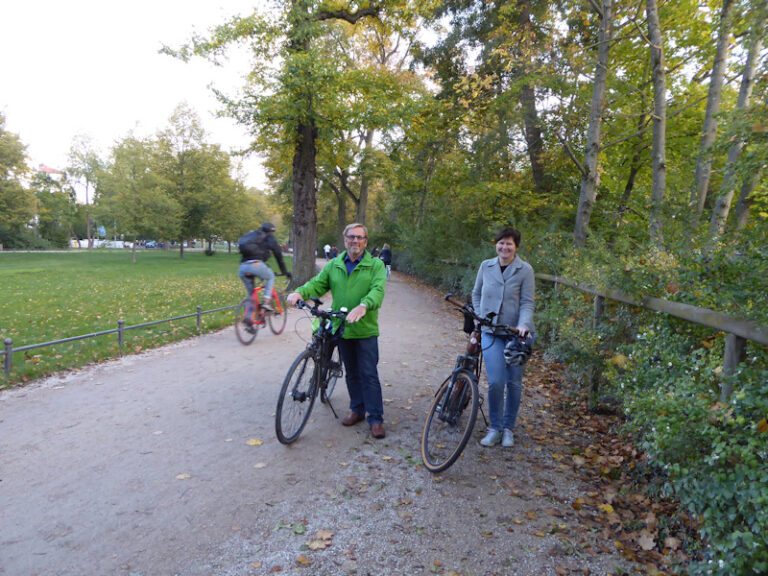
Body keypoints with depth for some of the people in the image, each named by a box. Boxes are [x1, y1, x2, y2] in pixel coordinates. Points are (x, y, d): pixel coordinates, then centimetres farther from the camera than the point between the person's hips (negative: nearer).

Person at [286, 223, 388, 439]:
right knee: (352, 373, 16)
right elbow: (317, 284, 2)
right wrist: (300, 292, -20)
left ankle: (376, 419, 9)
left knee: (369, 374, -1)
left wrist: (363, 305, -38)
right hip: (341, 329, 4)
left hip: (366, 329, -4)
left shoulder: (376, 265, -2)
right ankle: (357, 410, 32)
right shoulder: (333, 265, 10)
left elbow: (378, 290, -17)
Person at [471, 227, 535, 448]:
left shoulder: (525, 270, -3)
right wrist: (480, 319, 5)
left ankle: (508, 428, 24)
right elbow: (476, 295, 16)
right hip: (491, 332, 1)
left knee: (514, 383, 6)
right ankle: (495, 428, 11)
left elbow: (527, 302, -6)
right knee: (495, 382, -9)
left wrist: (523, 325, -22)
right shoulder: (486, 266, 5)